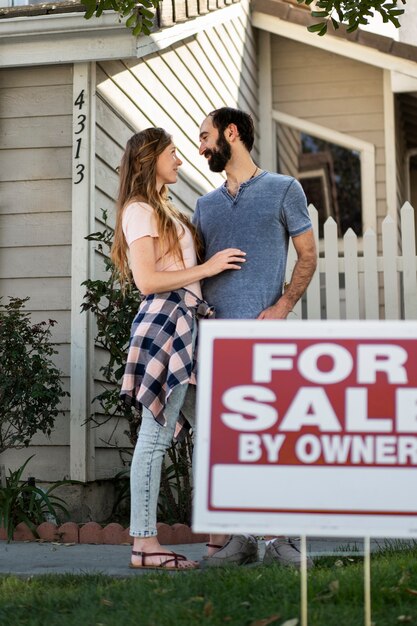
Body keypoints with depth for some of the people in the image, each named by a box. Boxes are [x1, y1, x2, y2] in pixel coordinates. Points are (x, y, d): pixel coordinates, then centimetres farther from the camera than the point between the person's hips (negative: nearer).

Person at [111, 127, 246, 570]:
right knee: (155, 436, -8)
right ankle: (144, 543, -4)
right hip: (165, 321, -10)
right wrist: (207, 267, -10)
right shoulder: (139, 210, -4)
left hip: (185, 324, 10)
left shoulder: (164, 210, 25)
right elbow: (147, 280, -14)